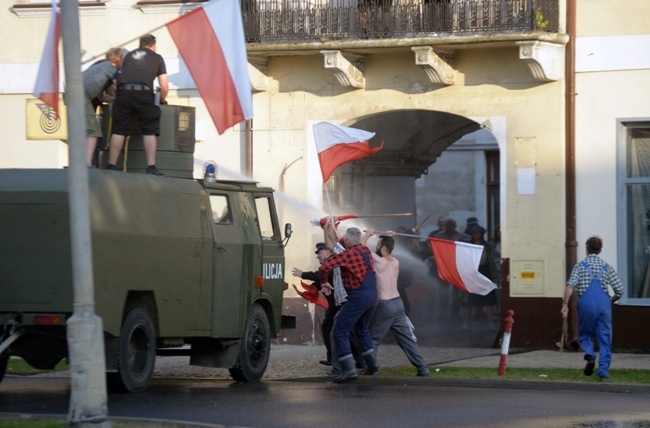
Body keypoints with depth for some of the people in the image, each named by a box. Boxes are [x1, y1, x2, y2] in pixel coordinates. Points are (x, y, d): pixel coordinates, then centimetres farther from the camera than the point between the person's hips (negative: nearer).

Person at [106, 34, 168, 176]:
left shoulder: (129, 56, 29)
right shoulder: (157, 58, 21)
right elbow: (164, 87, 18)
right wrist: (162, 100, 36)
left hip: (124, 89, 2)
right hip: (143, 91, -2)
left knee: (119, 130, 5)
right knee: (149, 131, 3)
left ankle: (111, 166, 3)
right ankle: (151, 167, -4)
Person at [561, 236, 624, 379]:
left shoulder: (580, 266, 6)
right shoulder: (607, 267, 10)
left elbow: (570, 285, -10)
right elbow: (619, 289, 6)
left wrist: (565, 305, -11)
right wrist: (611, 300, 25)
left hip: (586, 304, -1)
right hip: (603, 303, 1)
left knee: (585, 334, 16)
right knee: (604, 337, 7)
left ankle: (589, 355, -12)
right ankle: (603, 369, -1)